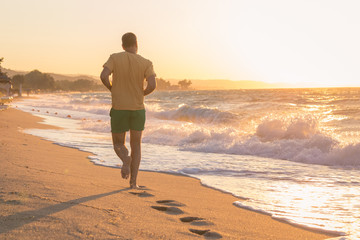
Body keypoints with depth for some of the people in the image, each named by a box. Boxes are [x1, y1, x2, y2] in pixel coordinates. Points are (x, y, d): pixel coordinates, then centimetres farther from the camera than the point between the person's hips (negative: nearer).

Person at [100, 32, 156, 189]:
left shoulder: (115, 58, -4)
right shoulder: (146, 63, -4)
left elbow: (103, 76, -18)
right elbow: (152, 85, -18)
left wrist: (112, 90, 2)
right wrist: (142, 94, 4)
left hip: (118, 109, -1)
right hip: (138, 109, 1)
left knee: (118, 144, 14)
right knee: (136, 146, 14)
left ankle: (125, 159, -20)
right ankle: (133, 181, 6)